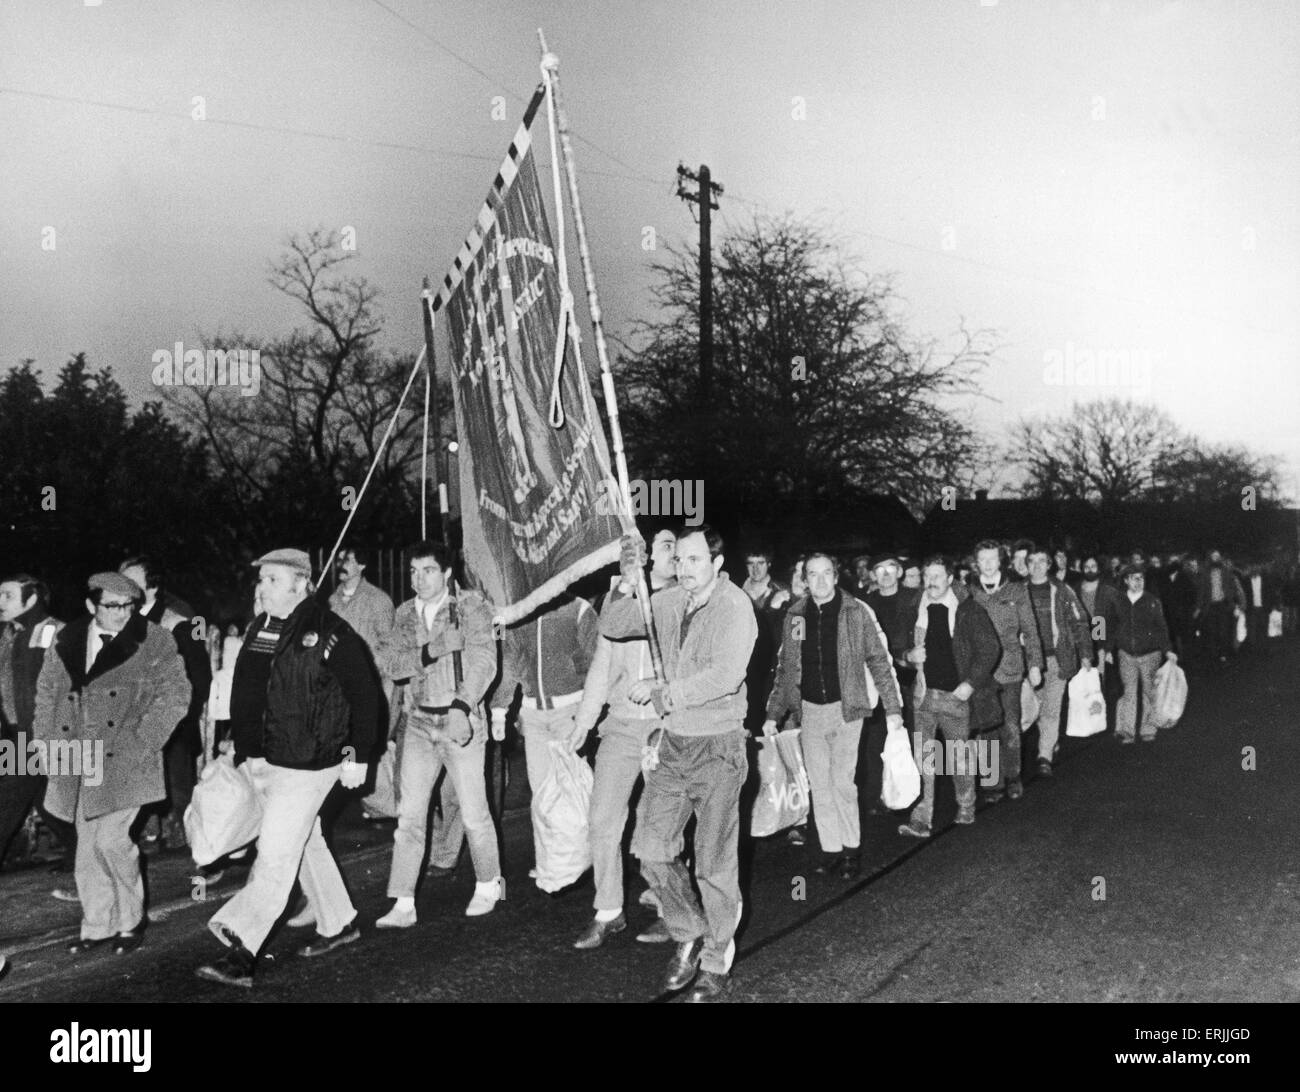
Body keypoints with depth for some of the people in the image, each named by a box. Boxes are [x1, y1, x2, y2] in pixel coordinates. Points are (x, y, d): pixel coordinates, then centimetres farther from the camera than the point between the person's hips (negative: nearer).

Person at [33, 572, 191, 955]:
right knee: (88, 846, 10)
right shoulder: (66, 641, 8)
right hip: (79, 762, 4)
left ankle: (130, 921, 10)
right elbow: (46, 693, 17)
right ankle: (97, 927, 27)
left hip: (125, 762, -4)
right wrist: (53, 743, 6)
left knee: (111, 839, -12)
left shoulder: (154, 641, -4)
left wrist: (137, 746, -12)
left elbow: (175, 697, -6)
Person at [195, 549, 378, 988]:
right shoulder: (260, 630, 8)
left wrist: (357, 755, -11)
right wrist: (248, 750, 1)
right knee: (306, 845, 19)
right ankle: (338, 924, 35)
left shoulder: (330, 632, -13)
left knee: (276, 857, -7)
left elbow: (364, 692, -11)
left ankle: (240, 955, -3)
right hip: (266, 761, 8)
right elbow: (244, 695, 9)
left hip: (307, 766, -8)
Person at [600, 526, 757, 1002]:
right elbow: (612, 626, 5)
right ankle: (689, 934, 27)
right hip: (673, 743, 5)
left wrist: (662, 693, -21)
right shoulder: (668, 602, 3)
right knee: (651, 850, 4)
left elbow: (725, 676, -26)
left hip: (717, 747, -5)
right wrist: (626, 584, -12)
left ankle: (716, 962, 24)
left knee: (715, 863, 5)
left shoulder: (734, 606, -15)